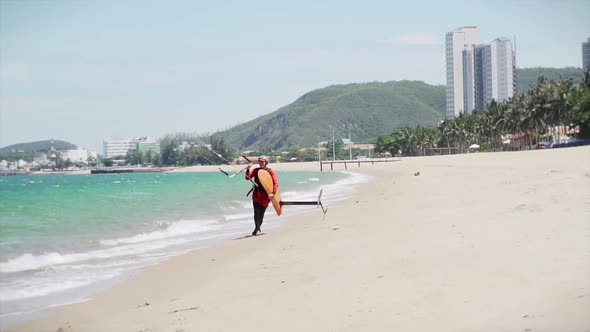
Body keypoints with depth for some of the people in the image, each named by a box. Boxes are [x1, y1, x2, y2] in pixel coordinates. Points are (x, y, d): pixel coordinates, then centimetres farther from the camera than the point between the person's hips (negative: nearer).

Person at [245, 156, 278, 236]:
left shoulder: (270, 171, -3)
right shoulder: (256, 170, 5)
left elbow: (276, 183, -10)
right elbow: (247, 178, -2)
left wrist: (273, 193, -22)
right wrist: (248, 170, -19)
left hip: (266, 195, -1)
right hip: (256, 194, 1)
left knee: (262, 213, 5)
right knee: (257, 211, -12)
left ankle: (257, 229, 19)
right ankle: (257, 229, -12)